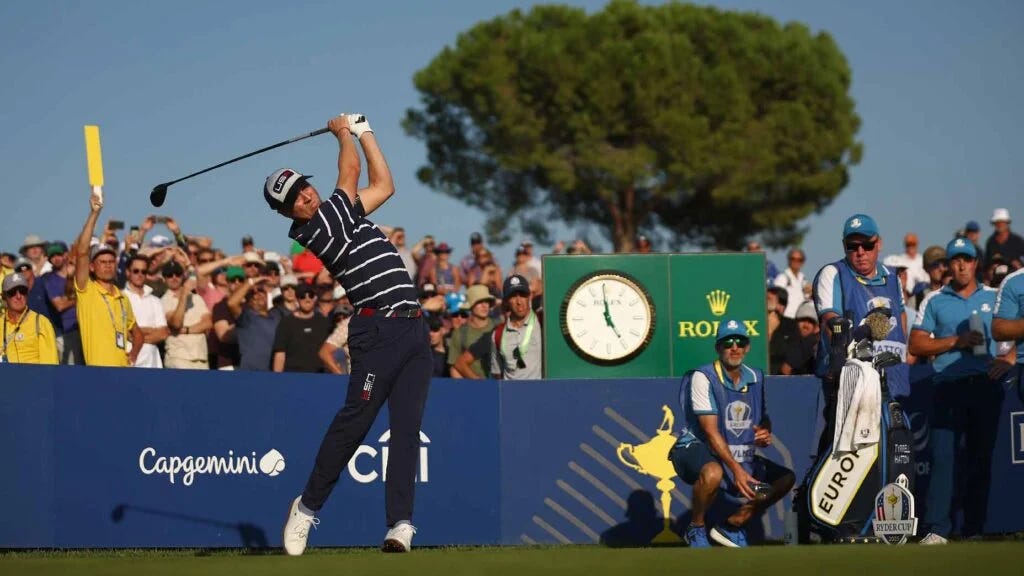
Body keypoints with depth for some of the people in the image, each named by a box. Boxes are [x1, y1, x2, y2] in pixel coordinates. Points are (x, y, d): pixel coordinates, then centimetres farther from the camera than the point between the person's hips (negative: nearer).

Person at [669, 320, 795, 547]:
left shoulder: (755, 378, 6)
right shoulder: (703, 377, -14)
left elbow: (764, 418, 21)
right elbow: (711, 432, -20)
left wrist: (765, 432, -6)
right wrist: (736, 470, -28)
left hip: (740, 456, 7)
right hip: (697, 450, -7)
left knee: (786, 478, -1)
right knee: (713, 473, -40)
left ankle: (732, 526, 10)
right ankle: (696, 528, -12)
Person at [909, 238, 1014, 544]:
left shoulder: (995, 298, 14)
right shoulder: (934, 301, 11)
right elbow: (916, 345, 4)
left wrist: (1009, 358, -5)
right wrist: (957, 341, -7)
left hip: (986, 384, 1)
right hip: (949, 386, -1)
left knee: (981, 458, 3)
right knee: (943, 457, -11)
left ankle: (974, 530, 7)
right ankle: (937, 529, -14)